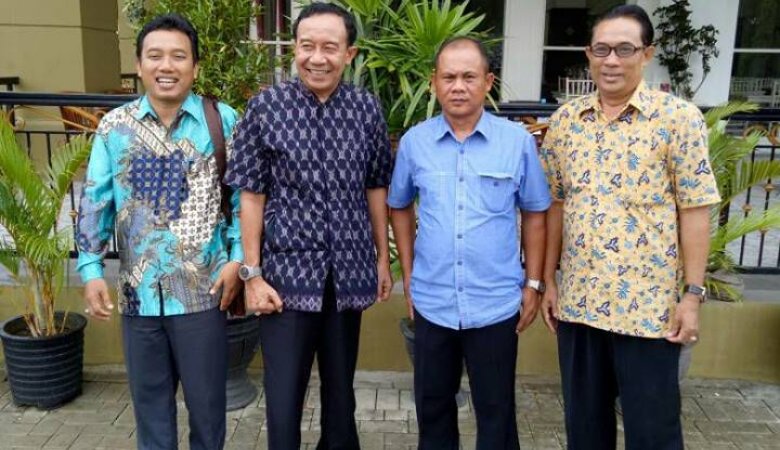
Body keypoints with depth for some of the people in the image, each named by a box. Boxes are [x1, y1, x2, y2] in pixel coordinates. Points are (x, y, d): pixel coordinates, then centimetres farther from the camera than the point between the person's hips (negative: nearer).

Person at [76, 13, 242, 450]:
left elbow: (243, 195, 0)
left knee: (206, 399, 11)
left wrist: (237, 258, -7)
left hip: (202, 289, -2)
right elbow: (95, 201, 5)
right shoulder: (115, 126, 2)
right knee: (149, 399, 17)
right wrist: (91, 270, 0)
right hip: (139, 290, 2)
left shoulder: (223, 120, -3)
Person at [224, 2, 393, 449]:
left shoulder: (367, 108, 1)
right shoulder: (266, 107, -6)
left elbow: (376, 188, 9)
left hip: (348, 270, 3)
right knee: (284, 394, 6)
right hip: (288, 269, -2)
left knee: (341, 387, 19)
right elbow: (251, 195, -5)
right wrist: (252, 274, -6)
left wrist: (383, 258, 9)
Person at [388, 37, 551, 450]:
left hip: (496, 303, -1)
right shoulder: (414, 142, -2)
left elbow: (534, 213, 3)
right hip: (431, 302, 2)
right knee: (432, 404, 18)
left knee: (496, 409, 13)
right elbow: (399, 206, 12)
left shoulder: (518, 141, -6)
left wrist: (533, 283, 0)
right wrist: (408, 273, 8)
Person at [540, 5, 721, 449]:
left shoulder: (679, 118, -7)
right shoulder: (565, 120, 4)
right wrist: (549, 280, 9)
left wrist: (693, 295, -11)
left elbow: (694, 210, -8)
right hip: (578, 301, 4)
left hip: (649, 306, -4)